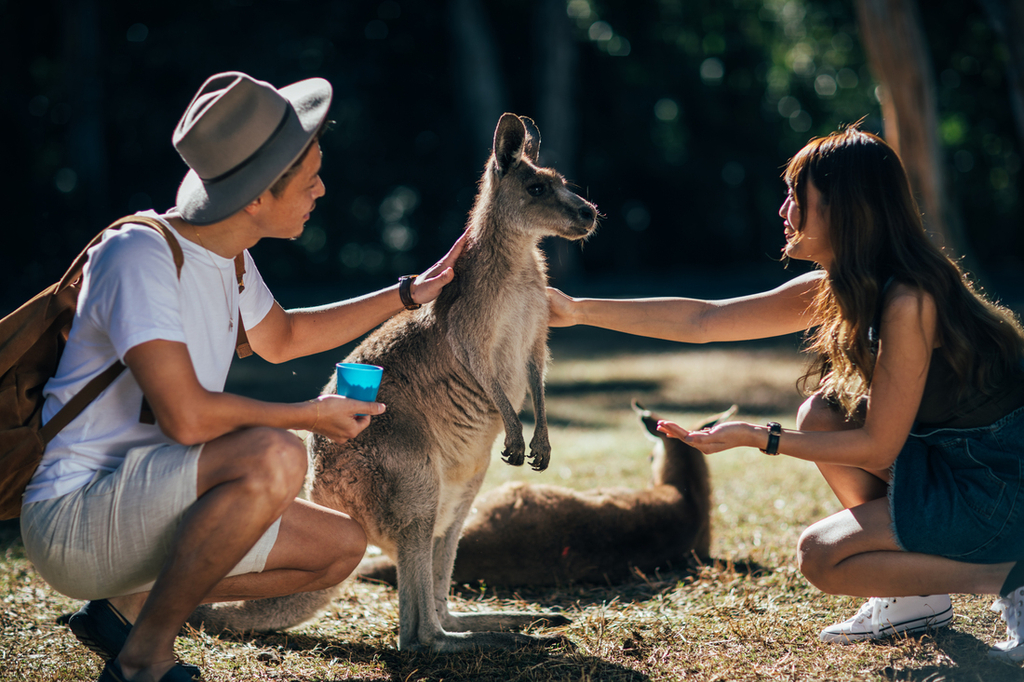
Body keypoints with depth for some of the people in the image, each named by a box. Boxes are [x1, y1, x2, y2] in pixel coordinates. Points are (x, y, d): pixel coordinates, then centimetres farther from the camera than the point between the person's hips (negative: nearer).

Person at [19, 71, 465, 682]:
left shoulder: (225, 256, 8)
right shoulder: (141, 254, -21)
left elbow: (280, 338, 29)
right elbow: (186, 416, -29)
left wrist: (411, 293, 25)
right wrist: (310, 416, -14)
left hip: (151, 506, 10)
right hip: (74, 519, -10)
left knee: (342, 547, 9)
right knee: (274, 457, -32)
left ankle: (128, 606, 11)